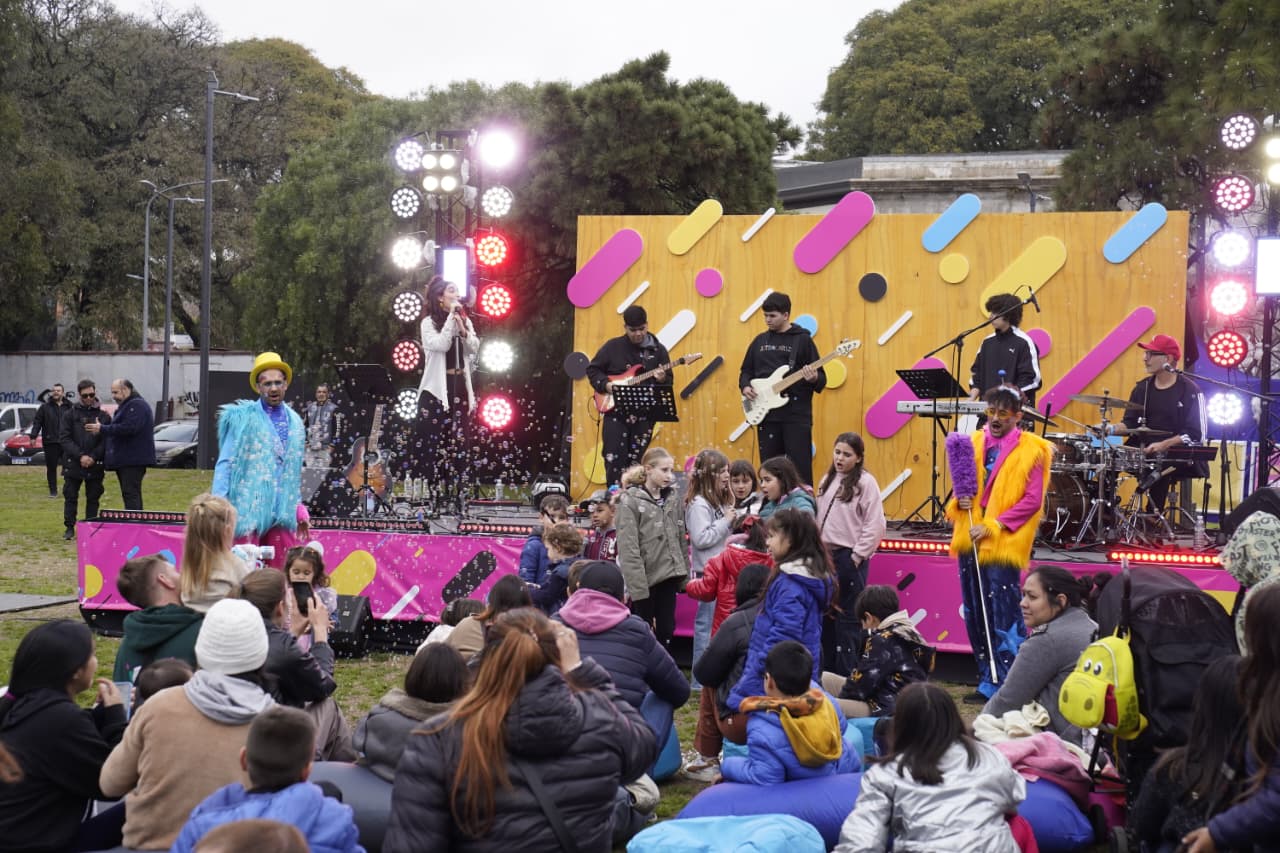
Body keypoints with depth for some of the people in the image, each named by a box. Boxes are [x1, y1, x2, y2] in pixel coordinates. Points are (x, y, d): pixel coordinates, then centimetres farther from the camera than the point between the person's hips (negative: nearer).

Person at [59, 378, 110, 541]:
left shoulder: (104, 416, 4)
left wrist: (93, 457, -13)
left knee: (93, 498, 5)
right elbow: (64, 438, -3)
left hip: (95, 465, 0)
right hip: (73, 464, 0)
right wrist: (80, 455, -14)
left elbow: (107, 441, 0)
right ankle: (69, 528, 11)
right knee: (70, 496, 4)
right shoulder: (70, 415, 3)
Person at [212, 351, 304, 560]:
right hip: (249, 510, -5)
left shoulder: (294, 421, 14)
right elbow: (225, 463, -2)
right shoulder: (242, 418, -1)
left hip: (281, 511, 5)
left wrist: (298, 507, 19)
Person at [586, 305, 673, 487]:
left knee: (636, 461, 4)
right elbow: (592, 369, 8)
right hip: (615, 411, -1)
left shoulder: (658, 350, 4)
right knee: (614, 458, -5)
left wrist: (663, 379, -16)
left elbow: (669, 381, 7)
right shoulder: (613, 346, 2)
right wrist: (606, 384, -9)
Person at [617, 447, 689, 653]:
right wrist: (637, 586, -18)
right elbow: (628, 549, -14)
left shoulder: (672, 500, 9)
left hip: (668, 577, 5)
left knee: (666, 631, 7)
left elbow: (681, 541, 15)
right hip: (645, 579, -5)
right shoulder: (630, 501, -8)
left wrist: (685, 576, 9)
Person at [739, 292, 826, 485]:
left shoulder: (802, 339, 0)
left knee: (800, 467, -7)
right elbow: (746, 371, 22)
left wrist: (814, 378, -23)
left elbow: (821, 379, -1)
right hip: (766, 413, 5)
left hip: (796, 415, -4)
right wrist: (745, 387, 1)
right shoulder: (760, 340, 13)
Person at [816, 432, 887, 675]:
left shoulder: (866, 482, -8)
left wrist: (858, 556, -13)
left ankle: (848, 672, -1)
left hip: (849, 557, -7)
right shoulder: (828, 480, 13)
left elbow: (875, 525, -11)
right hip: (826, 554, 7)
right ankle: (826, 670, 20)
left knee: (848, 617, -5)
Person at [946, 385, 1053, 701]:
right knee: (975, 613, 9)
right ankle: (989, 677, 20)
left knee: (1002, 616, -7)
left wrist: (994, 525, -15)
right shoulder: (975, 443, 12)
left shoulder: (1031, 450, -4)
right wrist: (961, 499, -2)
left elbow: (1032, 501, -8)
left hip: (1003, 543, -6)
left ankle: (996, 686, -3)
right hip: (970, 540, 6)